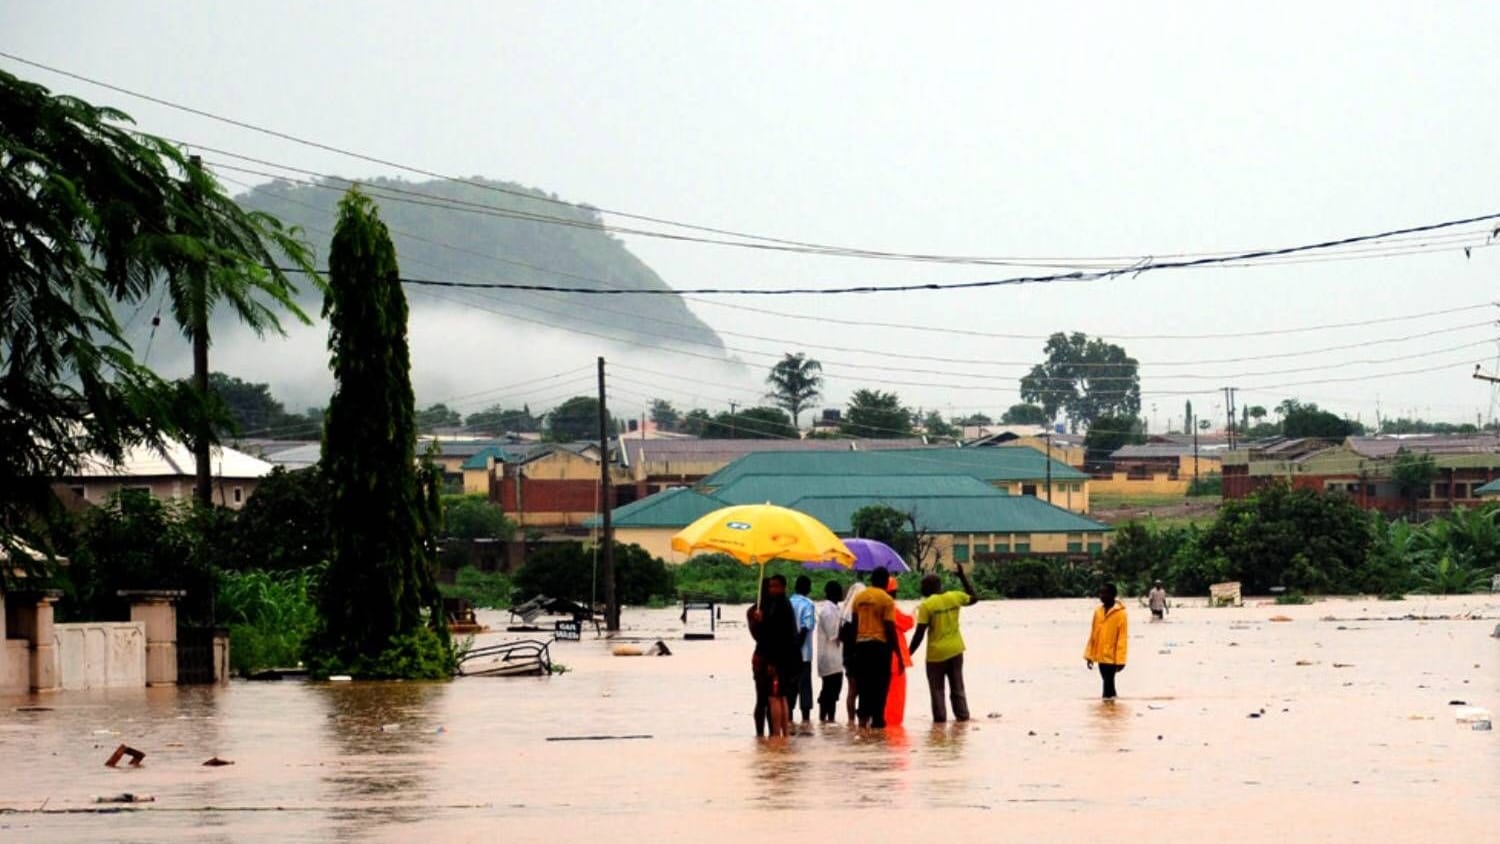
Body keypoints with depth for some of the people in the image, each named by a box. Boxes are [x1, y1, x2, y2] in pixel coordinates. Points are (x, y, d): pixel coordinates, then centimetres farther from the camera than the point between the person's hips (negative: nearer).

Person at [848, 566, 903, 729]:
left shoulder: (859, 597, 8)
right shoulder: (886, 600, -7)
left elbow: (854, 624, 11)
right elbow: (890, 629, -10)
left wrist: (854, 647, 19)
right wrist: (898, 653, -5)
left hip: (861, 644, 5)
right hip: (880, 644, -4)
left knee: (864, 683, 13)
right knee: (880, 683, 2)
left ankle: (863, 715, 5)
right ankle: (877, 719, 0)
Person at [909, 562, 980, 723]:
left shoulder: (927, 605, -13)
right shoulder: (954, 597, 0)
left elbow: (919, 634, -14)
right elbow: (974, 597, 21)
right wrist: (962, 576, 27)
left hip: (936, 653, -5)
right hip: (955, 650, 5)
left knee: (937, 689, 5)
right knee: (957, 687, 13)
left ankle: (940, 717, 2)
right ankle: (962, 714, 12)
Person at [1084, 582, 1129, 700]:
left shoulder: (1120, 613, -12)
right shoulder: (1098, 611, 7)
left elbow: (1122, 638, -13)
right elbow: (1093, 634, 13)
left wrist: (1120, 659, -17)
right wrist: (1089, 655, 12)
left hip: (1112, 656, -6)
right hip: (1100, 655, 6)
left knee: (1108, 683, -7)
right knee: (1107, 682, 16)